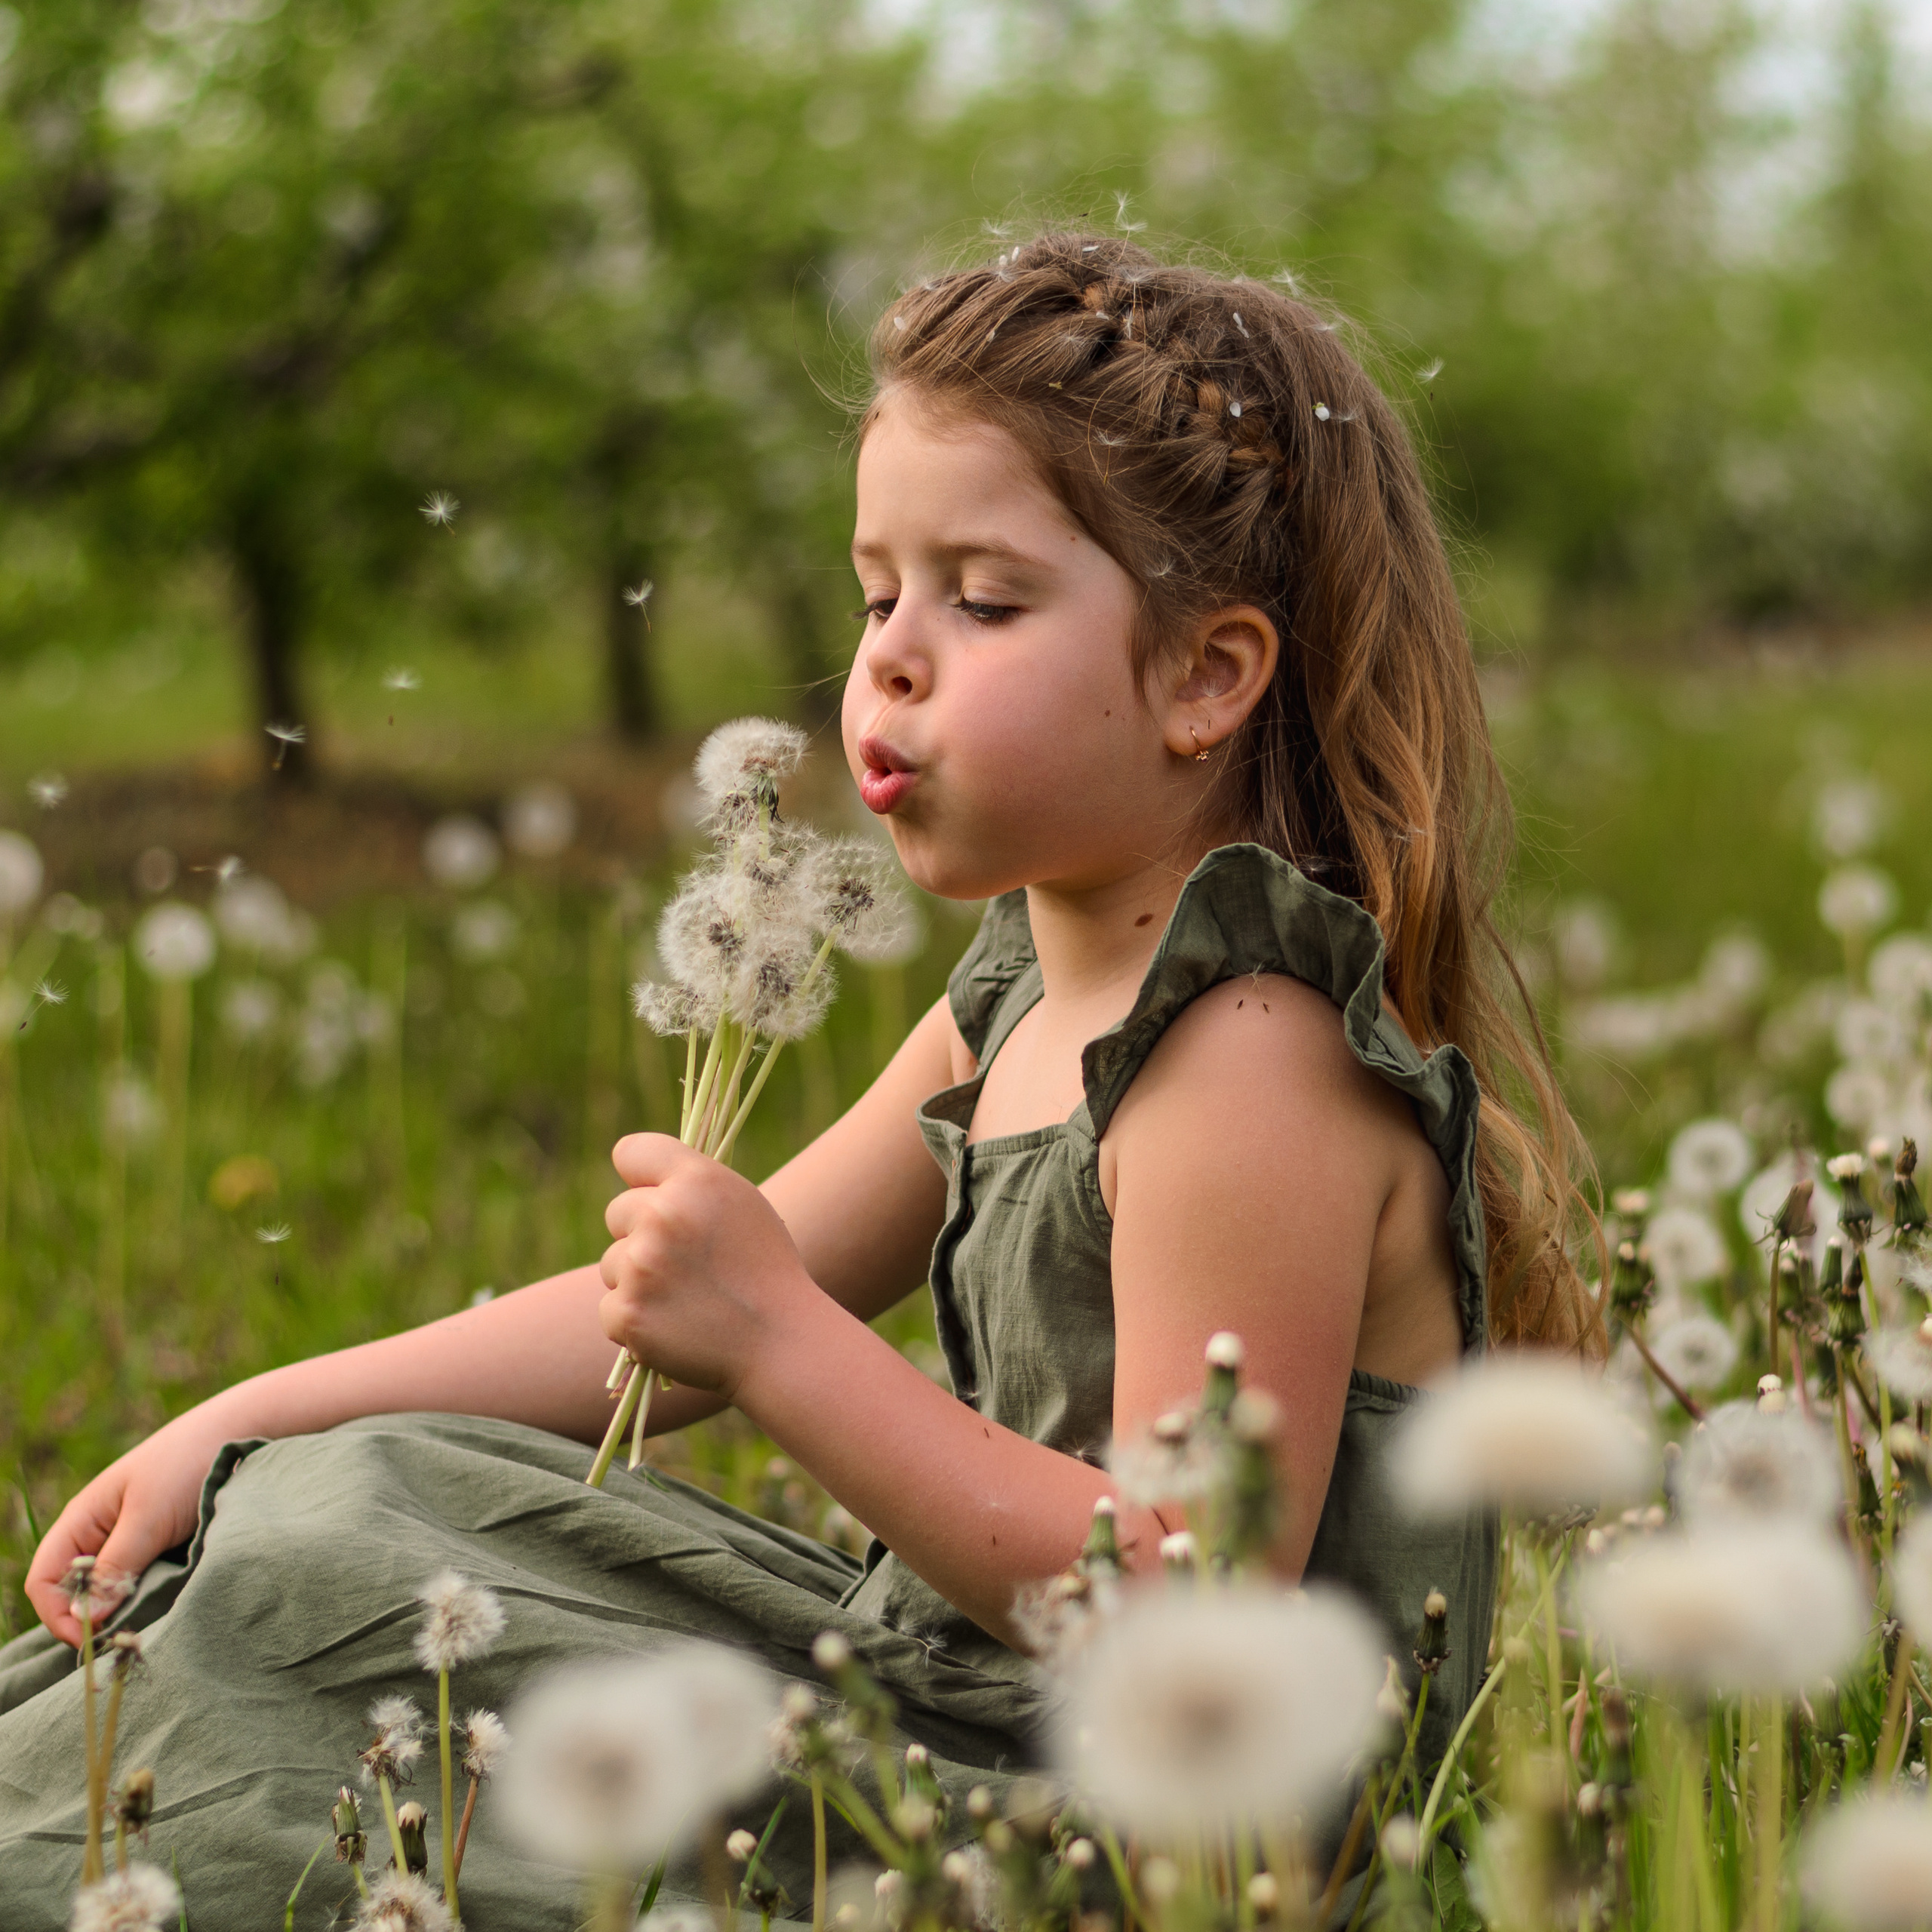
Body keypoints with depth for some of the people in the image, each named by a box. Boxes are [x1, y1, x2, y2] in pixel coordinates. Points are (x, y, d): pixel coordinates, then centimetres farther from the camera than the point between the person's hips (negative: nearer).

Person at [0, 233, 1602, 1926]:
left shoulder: (1258, 1060, -22)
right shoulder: (1030, 994, 9)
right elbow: (681, 1311, 14)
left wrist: (785, 1344, -27)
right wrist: (250, 1423, 8)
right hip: (959, 1705, 9)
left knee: (320, 1600, -11)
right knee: (357, 1510, 12)